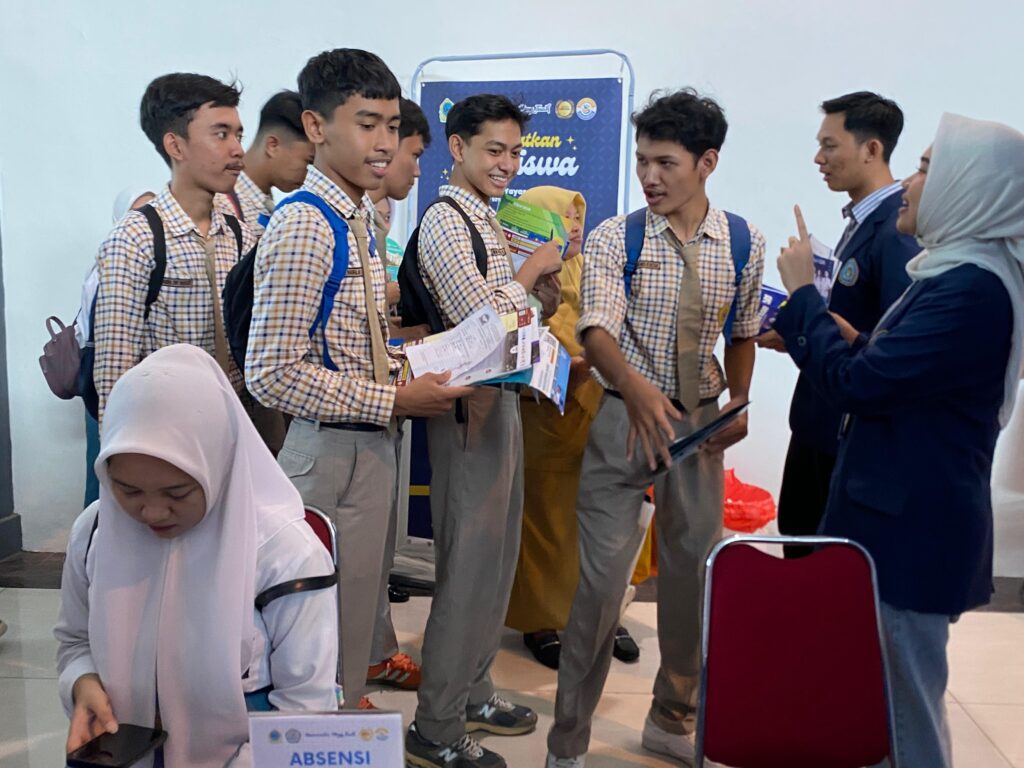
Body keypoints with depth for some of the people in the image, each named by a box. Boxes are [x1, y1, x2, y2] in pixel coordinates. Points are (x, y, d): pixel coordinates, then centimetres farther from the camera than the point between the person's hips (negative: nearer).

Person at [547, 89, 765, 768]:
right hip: (627, 417, -3)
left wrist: (740, 400, 1)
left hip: (702, 422, 3)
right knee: (602, 581, -5)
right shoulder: (614, 239, -7)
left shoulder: (744, 243, 3)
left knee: (695, 573, 12)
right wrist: (637, 388, -39)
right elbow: (596, 329, -20)